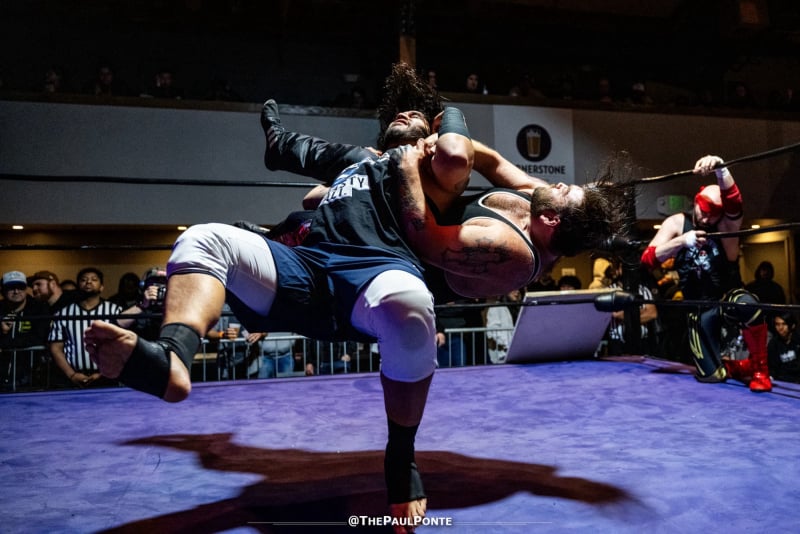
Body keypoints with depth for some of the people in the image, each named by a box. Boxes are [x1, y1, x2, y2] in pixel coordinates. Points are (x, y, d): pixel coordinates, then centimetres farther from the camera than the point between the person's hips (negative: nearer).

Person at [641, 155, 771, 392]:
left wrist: (720, 168, -56)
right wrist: (681, 241, -32)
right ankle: (738, 367, 32)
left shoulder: (727, 224, -12)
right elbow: (648, 259, -16)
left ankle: (760, 369, -14)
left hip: (728, 296, -2)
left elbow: (734, 203, -37)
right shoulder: (676, 223, -6)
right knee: (710, 375, -6)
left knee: (747, 305, -40)